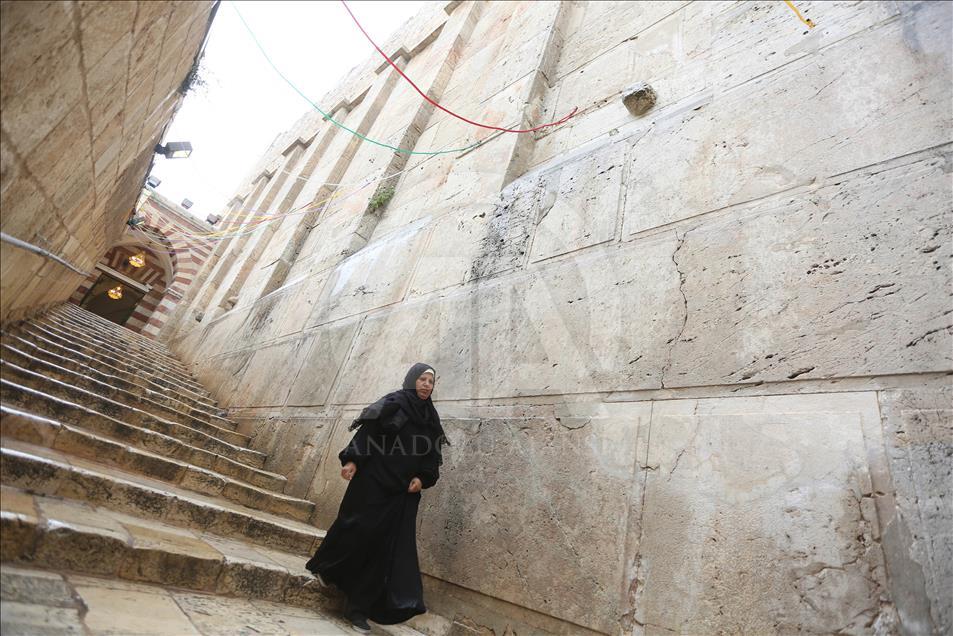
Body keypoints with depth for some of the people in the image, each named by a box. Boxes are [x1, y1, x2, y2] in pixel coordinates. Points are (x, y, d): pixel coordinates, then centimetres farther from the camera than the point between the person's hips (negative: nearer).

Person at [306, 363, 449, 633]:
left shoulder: (431, 417, 11)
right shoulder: (392, 403, -4)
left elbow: (432, 456, 11)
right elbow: (366, 432, -10)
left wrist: (423, 478, -5)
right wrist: (352, 460, -22)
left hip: (403, 492, 5)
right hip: (374, 481, -5)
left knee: (389, 546, 3)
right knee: (359, 531, 0)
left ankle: (358, 607, 16)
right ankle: (323, 568, 31)